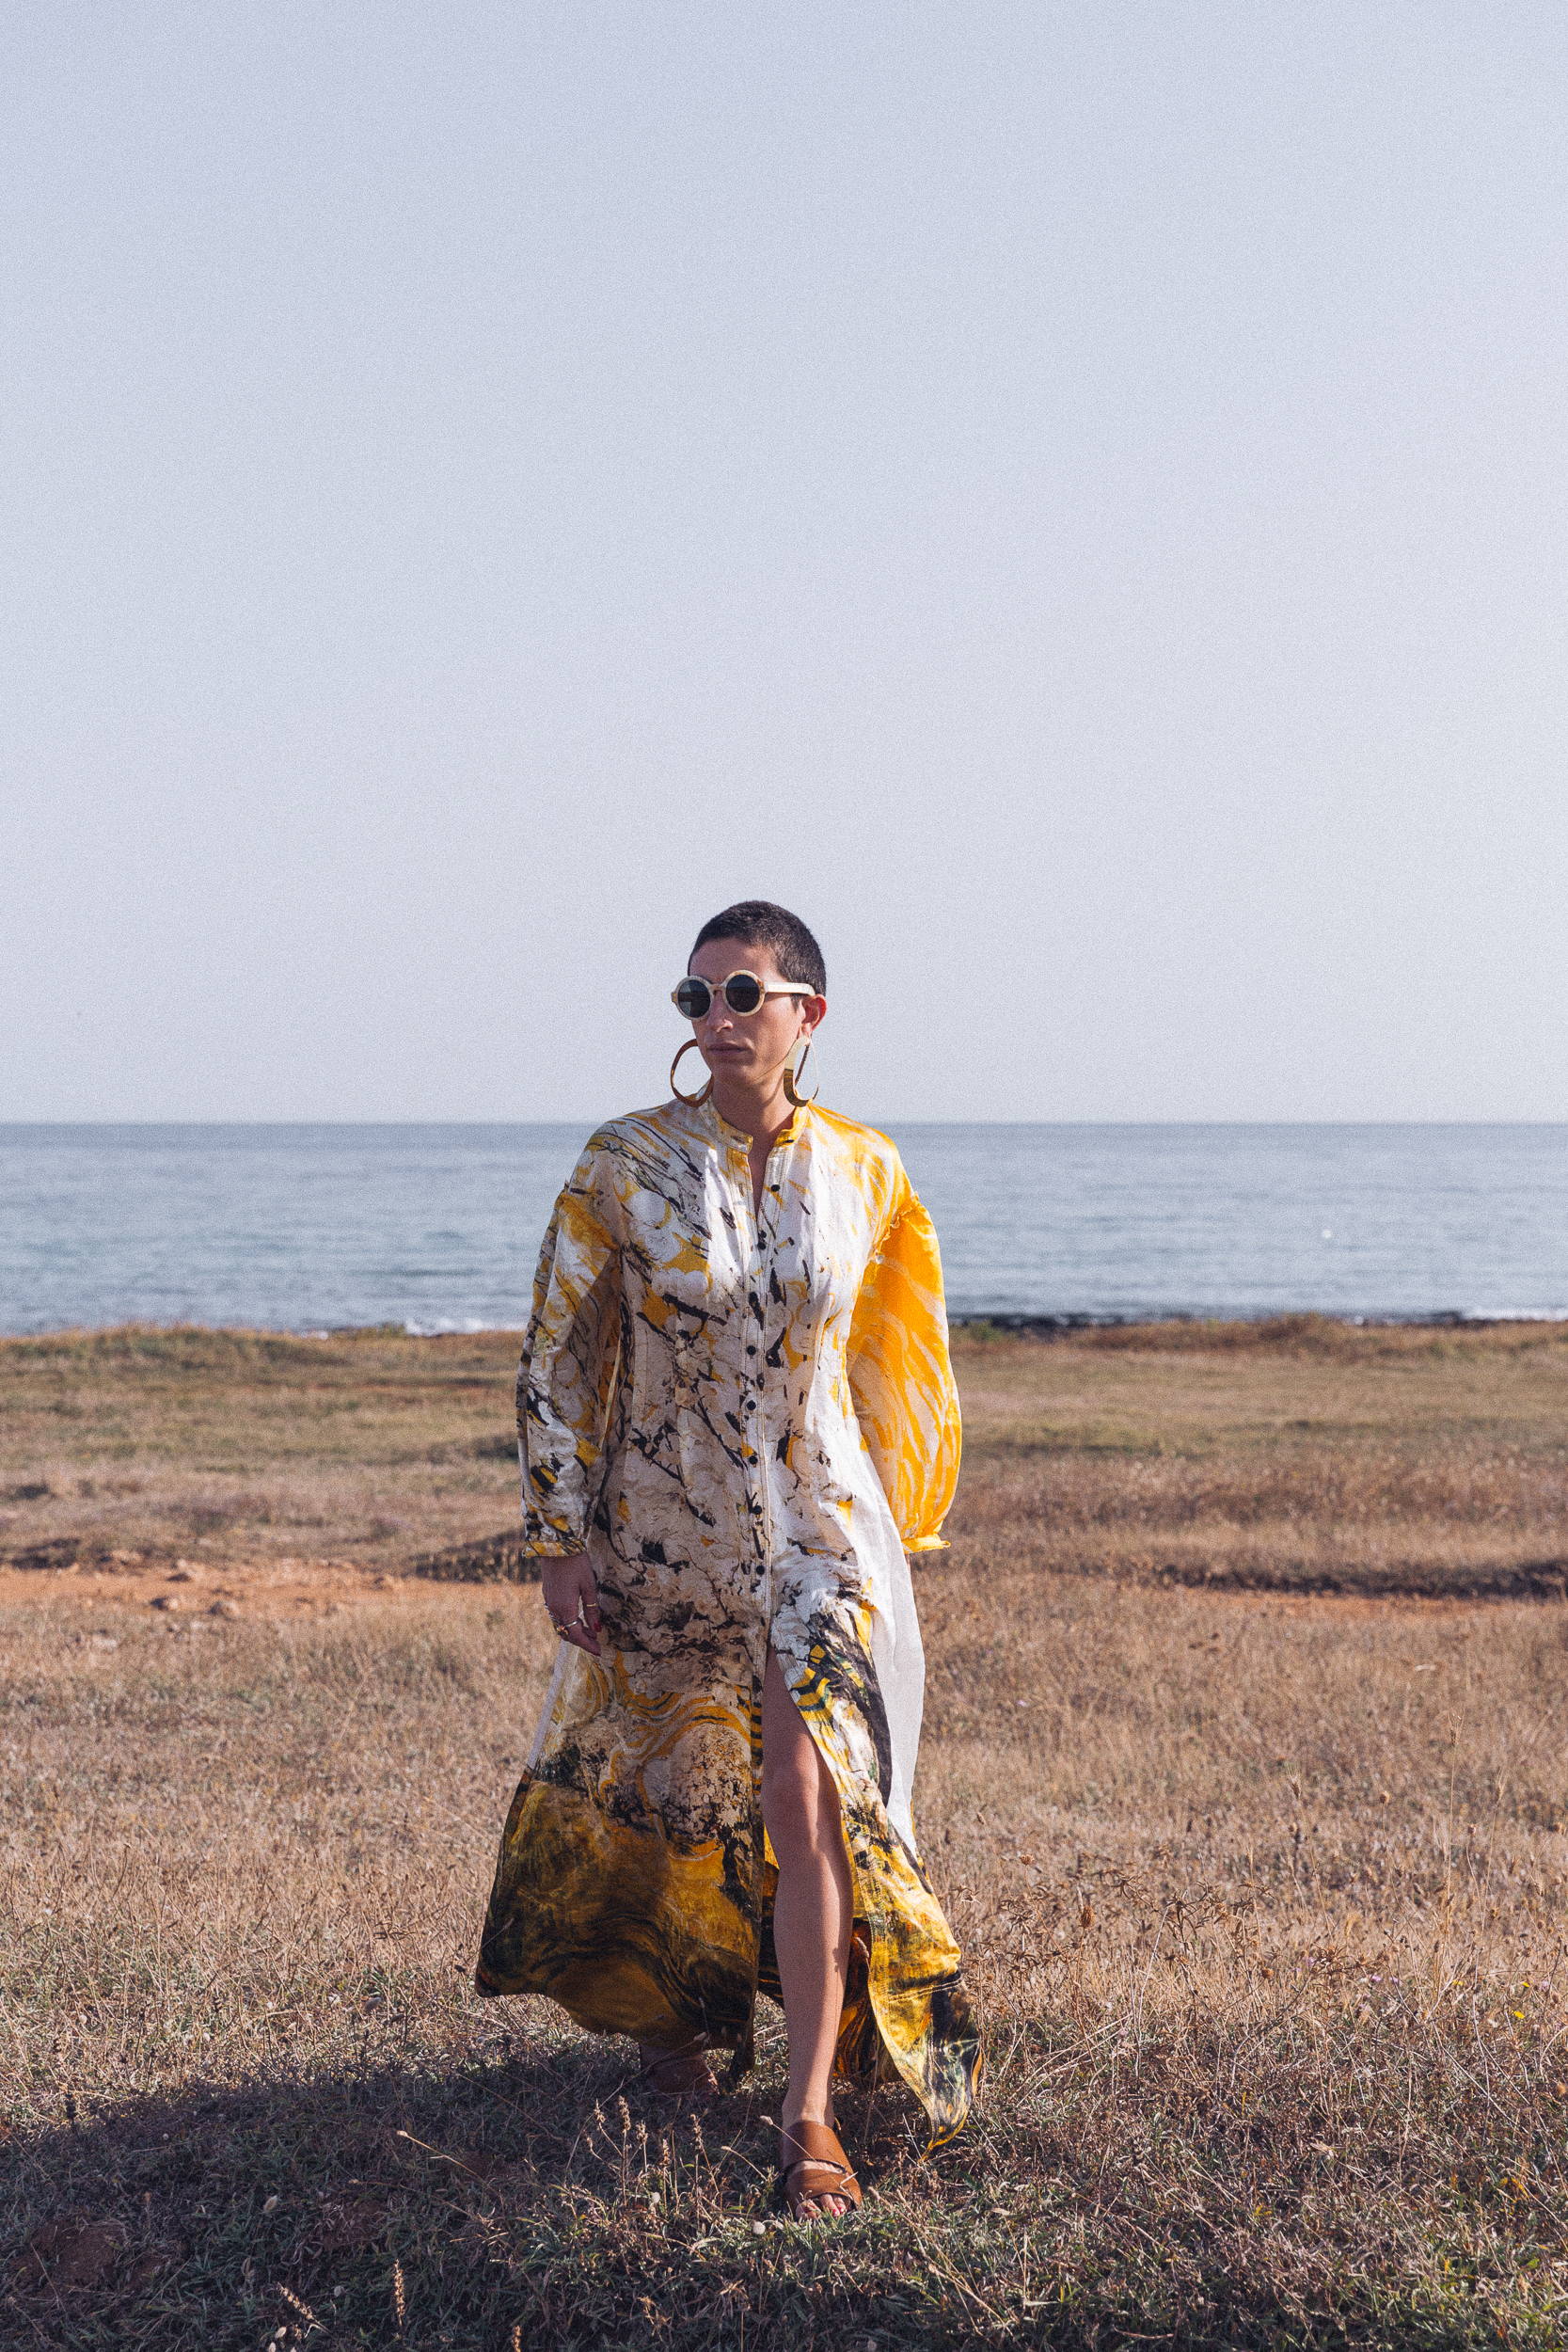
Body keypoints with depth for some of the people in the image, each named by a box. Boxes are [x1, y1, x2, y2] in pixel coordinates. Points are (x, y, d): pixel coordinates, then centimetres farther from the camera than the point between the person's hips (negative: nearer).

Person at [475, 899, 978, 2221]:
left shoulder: (865, 1173, -2)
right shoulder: (623, 1168, -8)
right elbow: (556, 1360, -4)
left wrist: (890, 1512, 15)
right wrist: (559, 1539, -7)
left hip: (818, 1532, 0)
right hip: (660, 1539, 1)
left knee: (807, 1798, -14)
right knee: (659, 1790, 15)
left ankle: (812, 2112, -7)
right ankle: (677, 2010, 43)